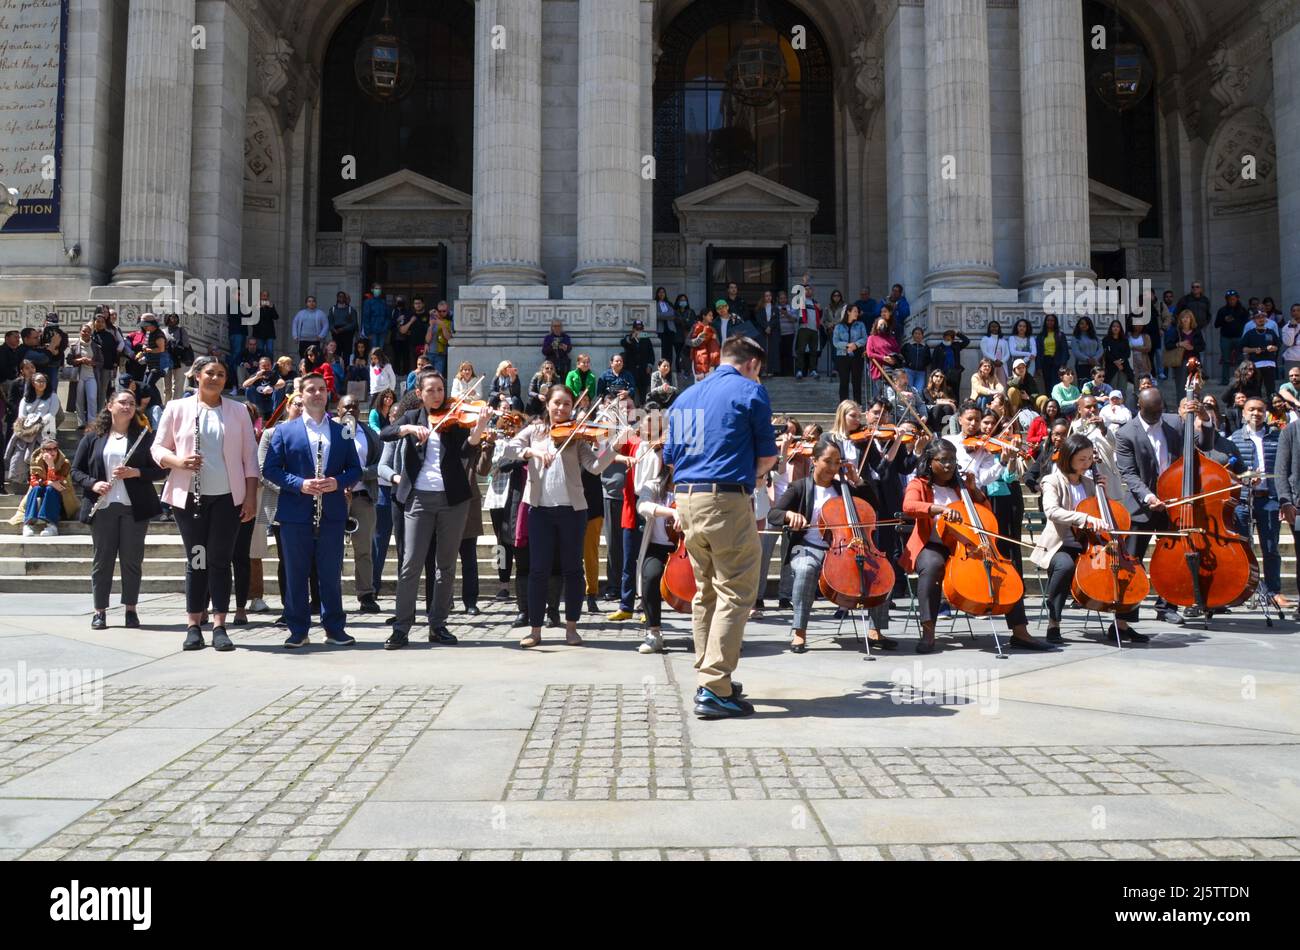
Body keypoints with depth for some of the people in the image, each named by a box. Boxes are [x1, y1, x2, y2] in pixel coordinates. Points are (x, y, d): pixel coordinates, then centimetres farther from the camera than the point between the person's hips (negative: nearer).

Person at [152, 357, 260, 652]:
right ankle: (194, 626, 11)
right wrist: (177, 461, -14)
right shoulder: (177, 408, 6)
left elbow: (250, 457, 6)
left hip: (228, 497, 0)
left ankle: (219, 627, 5)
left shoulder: (238, 411, 8)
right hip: (190, 496, 0)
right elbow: (158, 448, 7)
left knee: (220, 560, 1)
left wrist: (251, 496, 0)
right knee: (196, 560, 4)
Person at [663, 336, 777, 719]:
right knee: (736, 594, -4)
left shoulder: (686, 396, 19)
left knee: (705, 591, 16)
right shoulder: (749, 390, 0)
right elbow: (767, 455, 1)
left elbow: (670, 456, 20)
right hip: (726, 500, -7)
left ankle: (709, 677, 23)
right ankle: (715, 690, -8)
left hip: (686, 499, 7)